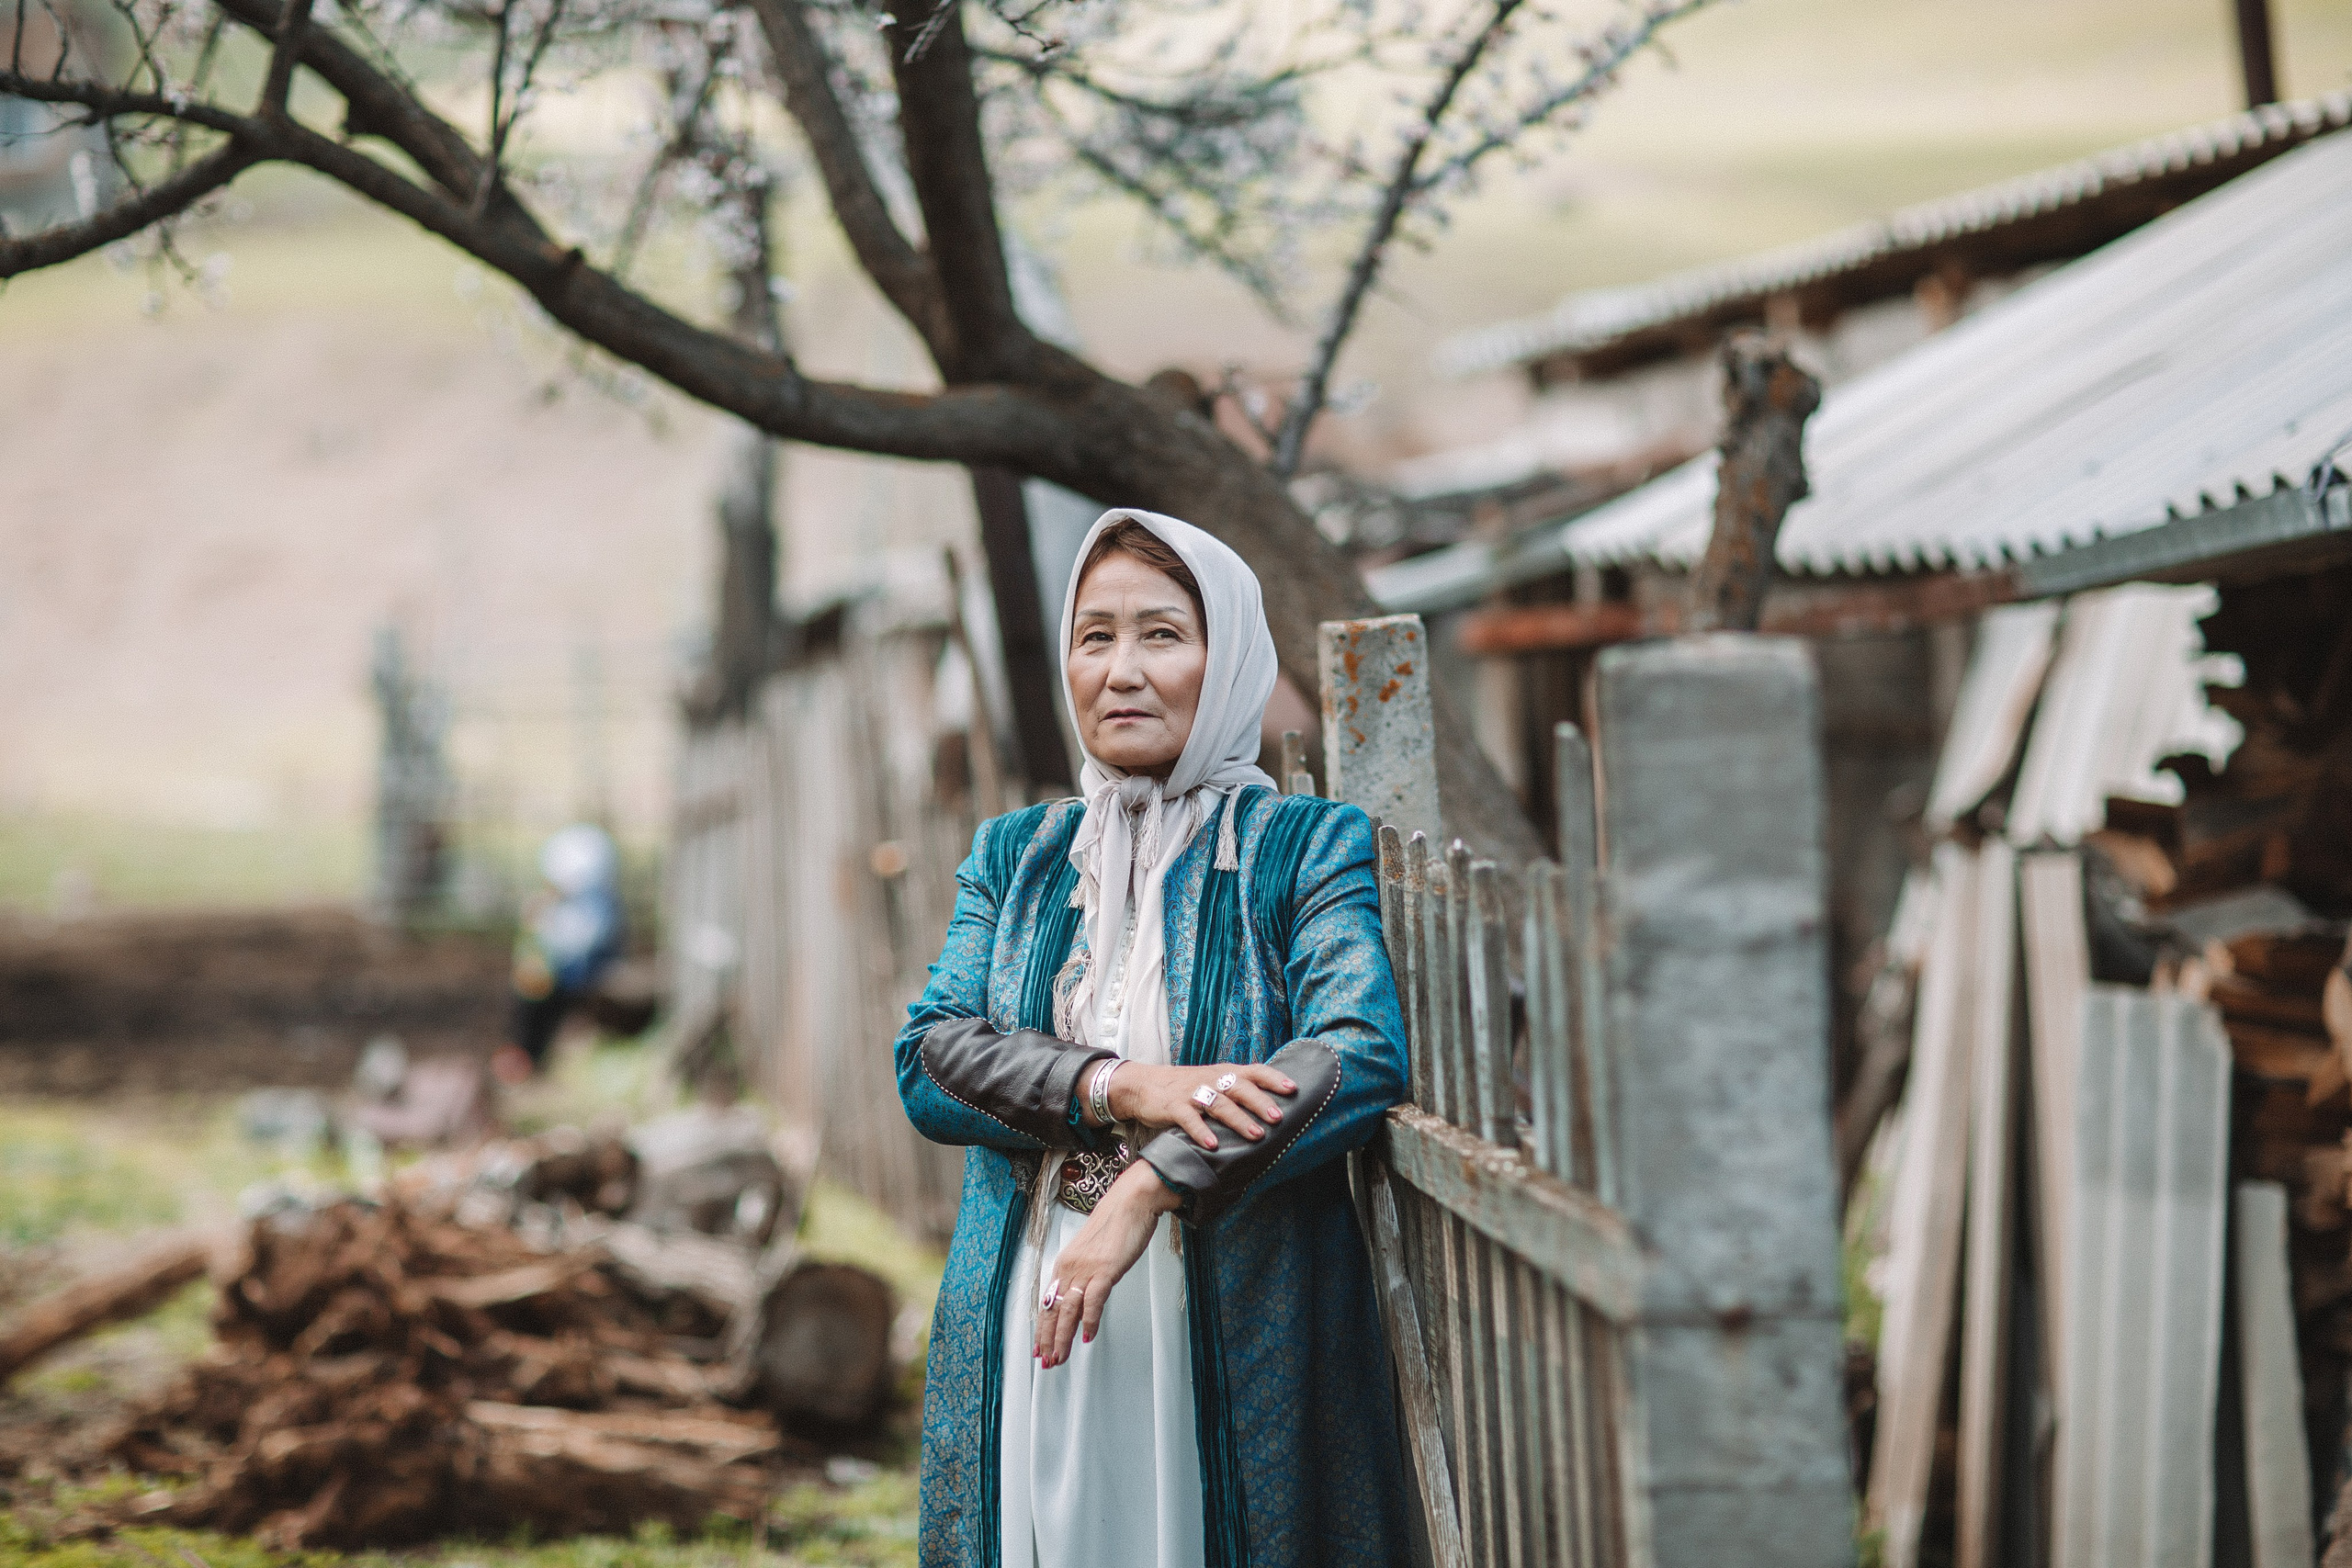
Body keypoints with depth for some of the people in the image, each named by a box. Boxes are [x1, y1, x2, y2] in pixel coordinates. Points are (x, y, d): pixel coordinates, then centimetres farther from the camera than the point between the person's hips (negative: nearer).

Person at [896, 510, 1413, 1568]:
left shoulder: (1309, 846, 0)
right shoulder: (1013, 856, 13)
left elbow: (1362, 1056, -16)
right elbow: (931, 1061, 0)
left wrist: (1150, 1186, -24)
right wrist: (1121, 1088, -17)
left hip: (1245, 1330, -3)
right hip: (1028, 1328, 3)